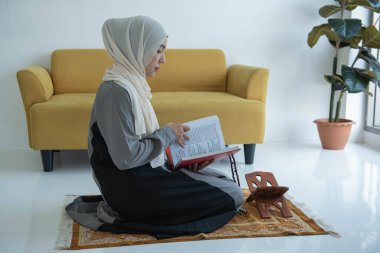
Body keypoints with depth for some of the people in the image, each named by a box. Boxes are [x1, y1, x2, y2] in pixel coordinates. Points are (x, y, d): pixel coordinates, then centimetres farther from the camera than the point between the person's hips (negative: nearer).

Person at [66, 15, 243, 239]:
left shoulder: (131, 83, 10)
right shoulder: (118, 90, -21)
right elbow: (125, 157, -25)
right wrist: (167, 135, -12)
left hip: (142, 175, 10)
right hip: (130, 186, -10)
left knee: (222, 181, 16)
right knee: (231, 195, -7)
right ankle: (125, 213, -6)